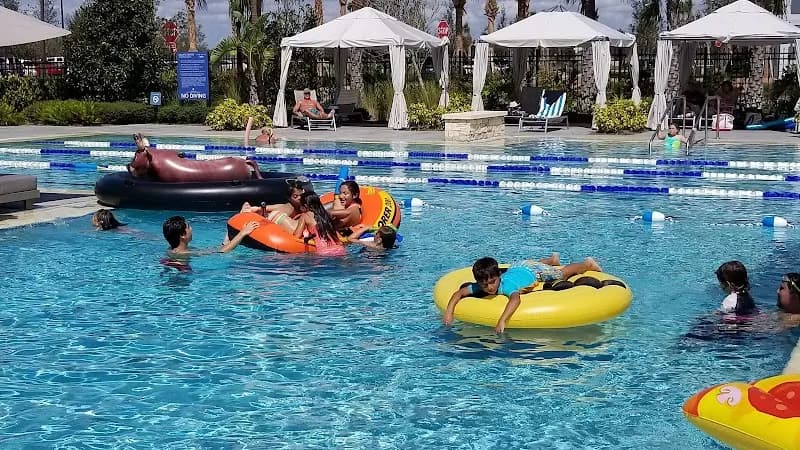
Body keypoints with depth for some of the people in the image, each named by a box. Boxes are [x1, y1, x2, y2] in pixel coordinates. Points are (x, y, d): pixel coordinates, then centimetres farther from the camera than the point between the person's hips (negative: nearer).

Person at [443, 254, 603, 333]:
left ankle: (587, 263, 47)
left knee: (563, 273, 20)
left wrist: (502, 321, -80)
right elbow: (458, 293, -34)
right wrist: (449, 311, -51)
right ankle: (553, 260, 71)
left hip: (534, 272, -5)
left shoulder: (507, 285, -50)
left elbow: (515, 299, -69)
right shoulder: (479, 287, -35)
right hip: (517, 268, 6)